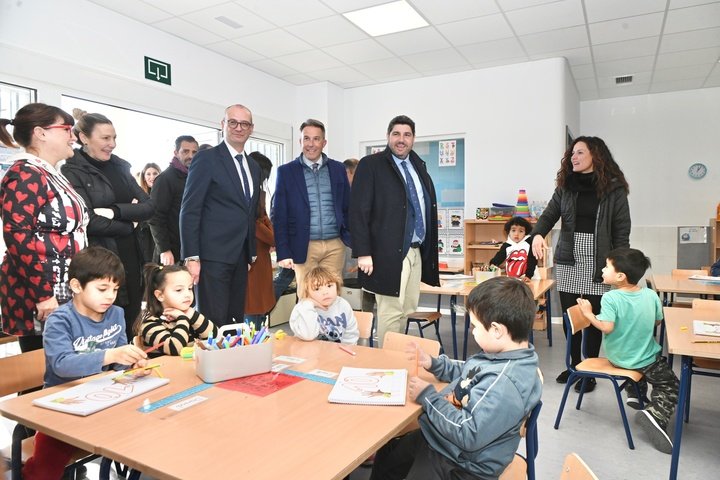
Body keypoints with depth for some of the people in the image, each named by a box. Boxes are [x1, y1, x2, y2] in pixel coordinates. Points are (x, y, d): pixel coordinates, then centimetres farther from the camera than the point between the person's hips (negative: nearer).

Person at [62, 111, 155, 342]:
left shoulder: (119, 166, 12)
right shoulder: (72, 172, -6)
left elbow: (148, 206, 2)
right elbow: (89, 221, -15)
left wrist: (115, 211, -13)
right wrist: (130, 223, -4)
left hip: (130, 258, 6)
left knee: (130, 327, 12)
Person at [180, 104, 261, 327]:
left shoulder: (253, 166, 16)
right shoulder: (206, 158, -4)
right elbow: (189, 210, -9)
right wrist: (191, 257, -15)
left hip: (240, 258, 7)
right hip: (213, 256, -6)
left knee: (236, 323, 11)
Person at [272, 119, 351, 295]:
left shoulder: (338, 169, 8)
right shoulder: (286, 171, 1)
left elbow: (347, 208, 12)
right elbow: (279, 215, -1)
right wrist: (283, 252, -6)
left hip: (335, 245, 2)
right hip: (304, 247, -2)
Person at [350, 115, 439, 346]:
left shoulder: (419, 166, 16)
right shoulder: (370, 165, -4)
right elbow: (358, 212, -10)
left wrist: (428, 248, 14)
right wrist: (363, 253, -16)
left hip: (417, 251, 7)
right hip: (389, 252, -7)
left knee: (407, 310, 13)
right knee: (391, 311, -3)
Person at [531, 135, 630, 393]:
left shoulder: (614, 188, -1)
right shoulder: (565, 185, 8)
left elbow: (622, 229, -2)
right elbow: (549, 214, 1)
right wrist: (538, 234, -21)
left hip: (597, 263, -3)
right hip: (568, 260, 3)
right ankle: (574, 365, 26)